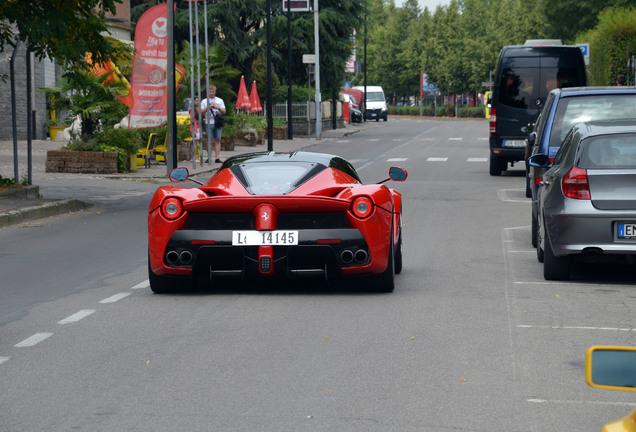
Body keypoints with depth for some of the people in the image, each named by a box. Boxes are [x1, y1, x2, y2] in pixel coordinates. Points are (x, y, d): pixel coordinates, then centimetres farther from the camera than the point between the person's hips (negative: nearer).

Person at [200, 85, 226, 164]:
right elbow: (201, 112, 5)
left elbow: (224, 111, 9)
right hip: (209, 123, -1)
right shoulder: (204, 101, 12)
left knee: (218, 140, -4)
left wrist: (218, 108, -9)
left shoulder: (220, 101, 15)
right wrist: (207, 108, -11)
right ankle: (209, 157, -2)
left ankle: (217, 158, -7)